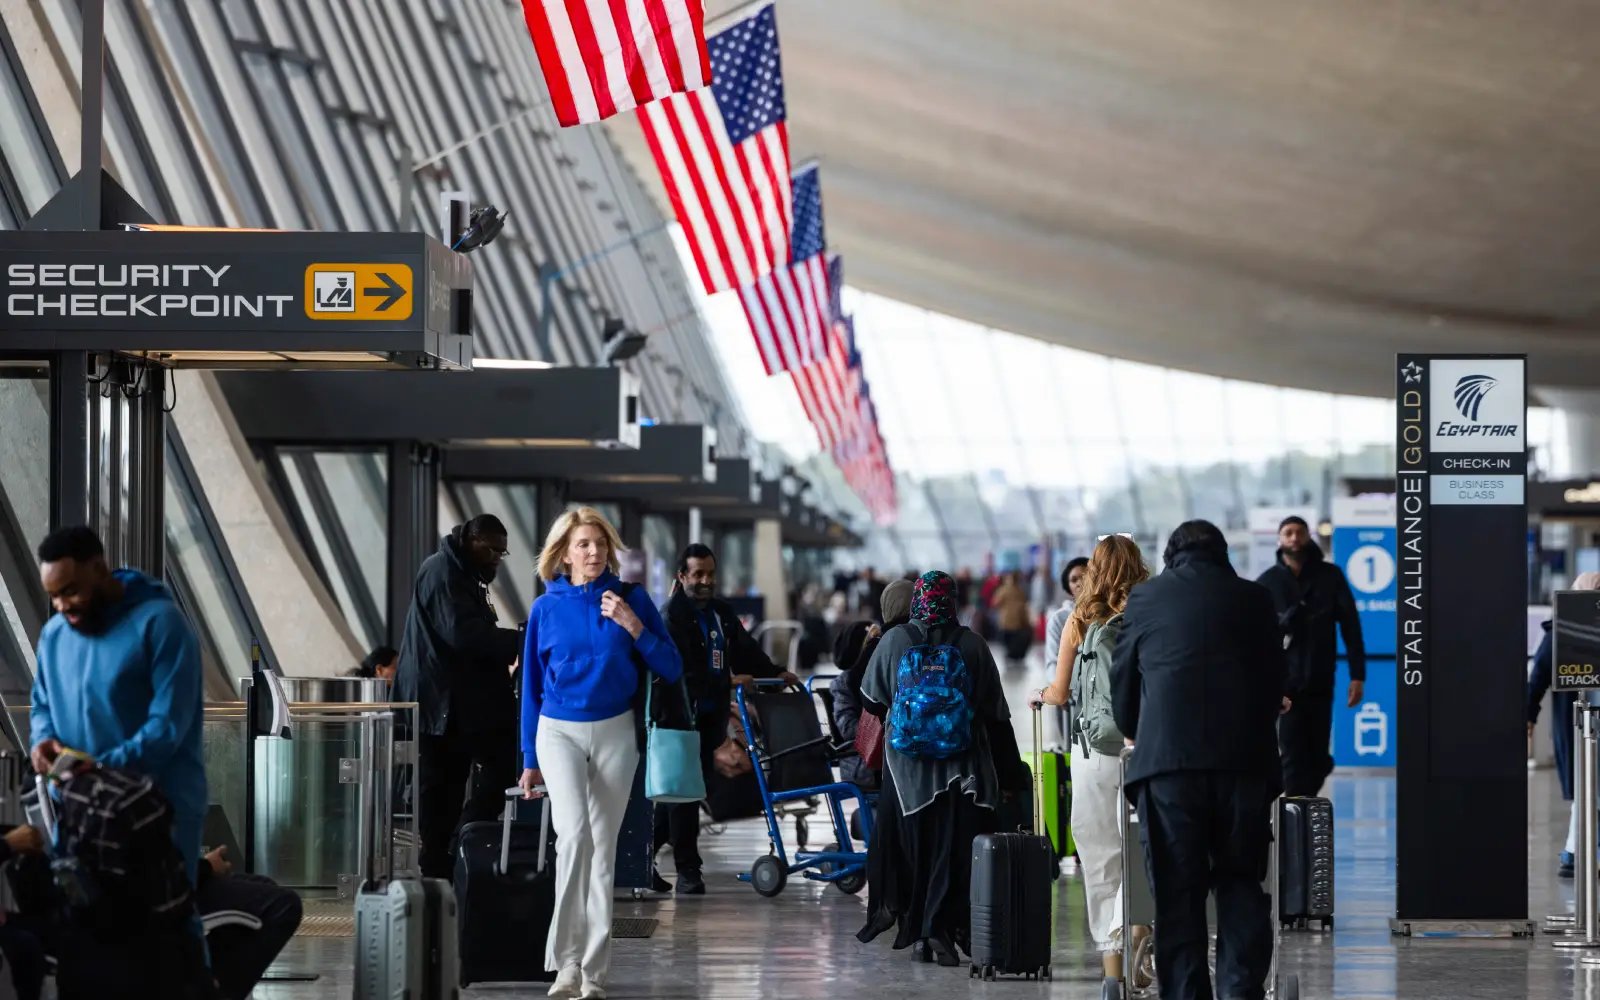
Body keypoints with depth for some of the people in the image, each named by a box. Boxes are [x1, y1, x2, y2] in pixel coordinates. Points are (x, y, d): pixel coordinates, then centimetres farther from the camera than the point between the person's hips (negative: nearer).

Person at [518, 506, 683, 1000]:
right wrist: (529, 760, 9)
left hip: (615, 733, 1)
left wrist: (635, 629, -15)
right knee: (574, 833, -20)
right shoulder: (546, 608, 1)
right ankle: (567, 959, -13)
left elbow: (672, 669, 0)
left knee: (604, 846, 3)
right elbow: (532, 687, 8)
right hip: (559, 731, -1)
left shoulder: (632, 599, -1)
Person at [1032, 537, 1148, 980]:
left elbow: (1060, 693, 2)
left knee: (1100, 856, 7)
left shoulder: (1080, 623, -2)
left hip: (1094, 748, 0)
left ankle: (1110, 951, 7)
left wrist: (1041, 696, 24)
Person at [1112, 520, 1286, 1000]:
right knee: (1241, 884, 9)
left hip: (1166, 761, -1)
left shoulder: (1145, 598, 9)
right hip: (1244, 761, 1)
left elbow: (1121, 684, 15)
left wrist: (1139, 737, 33)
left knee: (1177, 890, 3)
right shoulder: (1255, 599, 11)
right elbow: (1274, 683, 15)